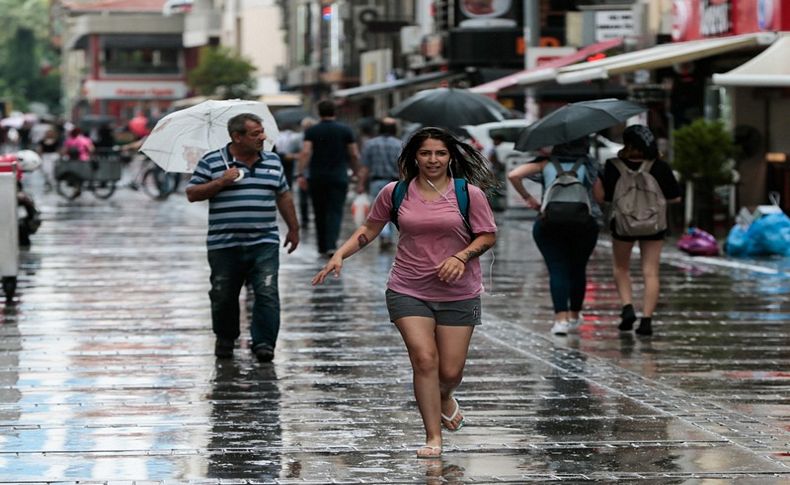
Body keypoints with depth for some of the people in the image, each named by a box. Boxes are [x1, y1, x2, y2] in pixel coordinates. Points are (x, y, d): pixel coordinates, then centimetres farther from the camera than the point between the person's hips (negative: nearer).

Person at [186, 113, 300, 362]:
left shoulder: (272, 161, 11)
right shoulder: (211, 162, 0)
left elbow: (283, 196, 20)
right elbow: (192, 194, -2)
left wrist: (293, 228, 20)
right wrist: (221, 182, -13)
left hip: (264, 244, 2)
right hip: (225, 245, -1)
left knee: (267, 293, -11)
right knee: (223, 296, 7)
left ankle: (264, 343, -5)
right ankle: (225, 340, 27)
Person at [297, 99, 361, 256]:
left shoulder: (311, 131, 0)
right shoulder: (345, 130, 2)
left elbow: (305, 152, -13)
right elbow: (354, 155, 1)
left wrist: (300, 174, -14)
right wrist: (356, 172, 15)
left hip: (317, 178, 1)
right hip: (339, 177, -1)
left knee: (320, 213, 12)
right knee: (335, 211, -4)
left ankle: (322, 247, 19)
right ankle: (331, 245, -23)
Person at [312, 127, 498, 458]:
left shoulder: (469, 194, -3)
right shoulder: (394, 193, 1)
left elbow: (488, 236, 2)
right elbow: (370, 229, 13)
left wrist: (461, 257, -15)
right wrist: (339, 256, 1)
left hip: (458, 294, 0)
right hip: (408, 291, 0)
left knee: (450, 372, 1)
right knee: (424, 358, -15)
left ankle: (445, 399, 40)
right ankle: (433, 437, -5)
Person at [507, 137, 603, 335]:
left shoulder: (547, 163, 6)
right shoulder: (588, 165, 7)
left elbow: (513, 175, -3)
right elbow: (600, 196, 7)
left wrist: (528, 198, 7)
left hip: (549, 223, -1)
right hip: (584, 223, 1)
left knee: (557, 270, -3)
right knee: (577, 270, 16)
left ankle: (560, 318, -18)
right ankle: (574, 317, 24)